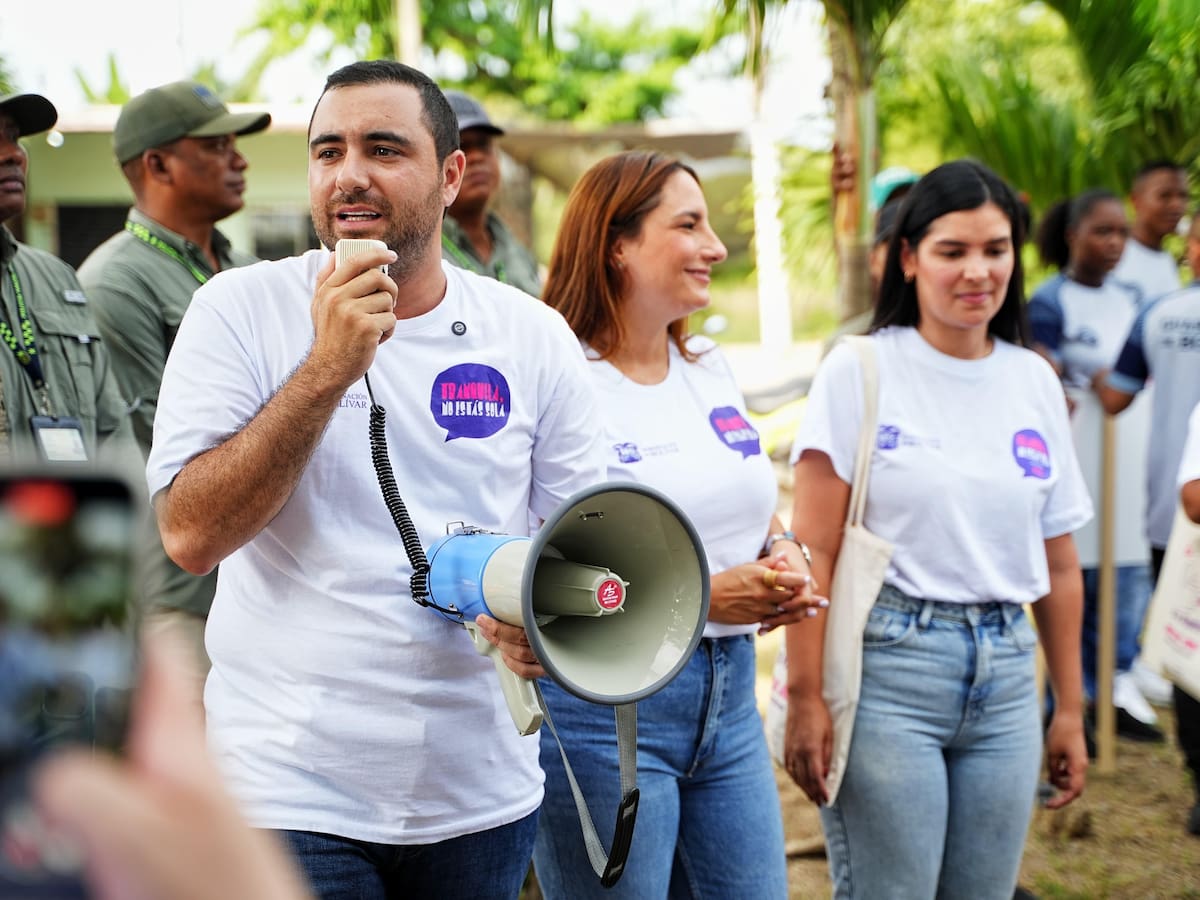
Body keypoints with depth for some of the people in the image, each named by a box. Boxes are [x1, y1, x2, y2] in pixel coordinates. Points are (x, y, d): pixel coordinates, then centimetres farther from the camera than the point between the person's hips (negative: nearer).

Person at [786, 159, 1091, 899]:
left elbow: (1059, 564, 13)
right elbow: (815, 551, -8)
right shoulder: (859, 371, -5)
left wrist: (1071, 709, 14)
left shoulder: (1035, 381, 9)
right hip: (888, 669, -5)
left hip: (1005, 674, 5)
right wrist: (806, 698, -12)